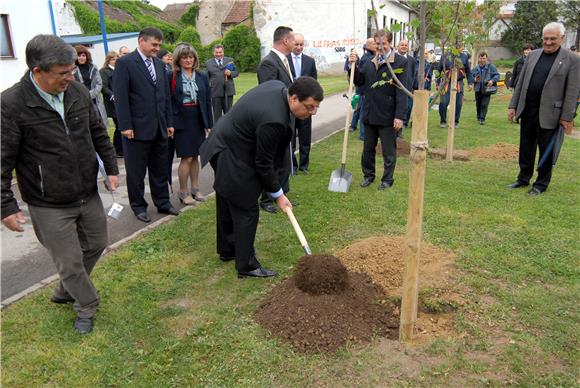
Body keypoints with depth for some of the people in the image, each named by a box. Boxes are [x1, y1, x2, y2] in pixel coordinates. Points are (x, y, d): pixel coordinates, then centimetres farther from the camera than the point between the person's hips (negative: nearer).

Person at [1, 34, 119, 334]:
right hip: (50, 207, -6)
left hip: (89, 195, 6)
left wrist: (111, 168, 12)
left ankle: (65, 292, 47)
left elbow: (98, 133, 12)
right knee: (70, 263, 5)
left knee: (96, 245, 21)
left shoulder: (78, 92, -2)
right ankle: (86, 307, 33)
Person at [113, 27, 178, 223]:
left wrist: (169, 122, 11)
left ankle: (162, 202, 26)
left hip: (159, 128, 6)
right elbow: (120, 97, -11)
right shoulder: (125, 63, -7)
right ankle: (138, 206, 20)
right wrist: (125, 126, -15)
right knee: (136, 171, 6)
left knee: (160, 169, 14)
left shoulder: (160, 64, 13)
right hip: (137, 129, -6)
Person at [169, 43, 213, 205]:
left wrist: (209, 124, 4)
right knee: (186, 157, -4)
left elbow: (208, 102, 8)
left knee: (195, 156, 11)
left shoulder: (202, 77, 7)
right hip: (181, 122, -4)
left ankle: (195, 189, 24)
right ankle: (183, 192, 10)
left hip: (198, 121, 4)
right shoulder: (172, 77, -3)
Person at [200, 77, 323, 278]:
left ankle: (227, 249, 39)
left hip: (223, 145, 10)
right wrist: (277, 194, -9)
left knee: (227, 204, 22)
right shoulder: (273, 120, -33)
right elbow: (263, 163, -22)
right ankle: (246, 265, 13)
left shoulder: (278, 86, -6)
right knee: (246, 210, 0)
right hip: (233, 159, -10)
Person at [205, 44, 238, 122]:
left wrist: (230, 73, -12)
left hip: (228, 91, 1)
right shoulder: (208, 63, 7)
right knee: (217, 114, 6)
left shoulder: (230, 60, 10)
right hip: (215, 92, -1)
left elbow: (236, 72, 9)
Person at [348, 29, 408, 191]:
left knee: (388, 151, 8)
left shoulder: (400, 62, -9)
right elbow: (359, 81, 10)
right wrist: (354, 65, -6)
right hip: (369, 114, 5)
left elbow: (402, 91, -14)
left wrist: (399, 116, -19)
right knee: (368, 148, 17)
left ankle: (387, 179, 24)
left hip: (388, 116, -5)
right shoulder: (369, 62, 8)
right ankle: (368, 175, 34)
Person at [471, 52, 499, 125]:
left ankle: (482, 119, -3)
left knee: (484, 104, -8)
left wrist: (492, 81, -19)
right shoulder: (476, 68, 5)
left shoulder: (491, 66, -2)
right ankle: (479, 117, 33)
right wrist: (474, 79, -9)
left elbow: (497, 75, -1)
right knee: (478, 104, 14)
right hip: (478, 89, 3)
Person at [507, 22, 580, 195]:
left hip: (548, 114, -4)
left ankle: (541, 184, 21)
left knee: (546, 151, 7)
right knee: (526, 148, 14)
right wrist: (513, 105, 7)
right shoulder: (533, 55, 8)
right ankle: (523, 179, 28)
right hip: (527, 110, 4)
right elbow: (521, 82, 11)